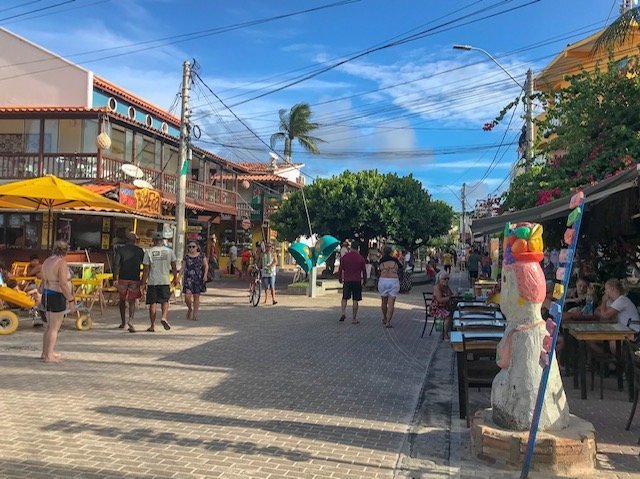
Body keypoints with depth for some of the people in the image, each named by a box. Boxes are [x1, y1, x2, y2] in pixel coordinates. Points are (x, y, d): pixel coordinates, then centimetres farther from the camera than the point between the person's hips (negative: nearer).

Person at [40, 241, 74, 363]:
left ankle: (45, 352, 27)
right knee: (54, 328, -2)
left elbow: (43, 281, 15)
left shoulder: (47, 261, 10)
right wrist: (71, 300, -19)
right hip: (58, 297, -9)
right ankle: (49, 356, 1)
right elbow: (63, 284, -22)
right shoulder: (62, 262, -17)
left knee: (50, 326, 19)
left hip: (47, 295, 9)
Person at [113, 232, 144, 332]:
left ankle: (123, 322, 26)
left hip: (123, 278, 0)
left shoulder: (120, 250, 2)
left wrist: (115, 279, -6)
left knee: (122, 300, 17)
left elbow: (116, 264, -7)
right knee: (132, 301, 3)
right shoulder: (140, 250, 5)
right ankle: (130, 320, -19)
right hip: (135, 279, 0)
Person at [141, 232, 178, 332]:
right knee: (165, 301, 13)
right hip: (165, 281, 1)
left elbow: (146, 269, -5)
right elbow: (173, 267, 7)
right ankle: (164, 317, -12)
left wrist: (144, 283, 1)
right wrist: (175, 278, 20)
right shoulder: (169, 251, 1)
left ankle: (153, 326, 8)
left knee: (152, 303, 6)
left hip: (152, 281, -1)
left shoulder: (149, 252, -5)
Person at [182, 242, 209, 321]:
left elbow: (206, 266, 6)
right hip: (188, 278, 0)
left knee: (196, 296, 3)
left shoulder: (201, 256, 4)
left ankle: (195, 314, 13)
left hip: (198, 279, 0)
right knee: (187, 296, -11)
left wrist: (205, 275, -9)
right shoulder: (186, 257, 6)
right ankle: (190, 309, 19)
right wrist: (182, 278, 3)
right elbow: (183, 268, 10)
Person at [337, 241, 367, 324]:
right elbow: (364, 271, 5)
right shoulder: (360, 258, 1)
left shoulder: (344, 257, 2)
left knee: (345, 298, 12)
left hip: (347, 280, 1)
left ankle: (342, 313, -11)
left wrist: (340, 279, 17)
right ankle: (354, 319, 4)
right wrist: (364, 281, 15)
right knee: (355, 300, 3)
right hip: (357, 281, -1)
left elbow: (340, 269, 5)